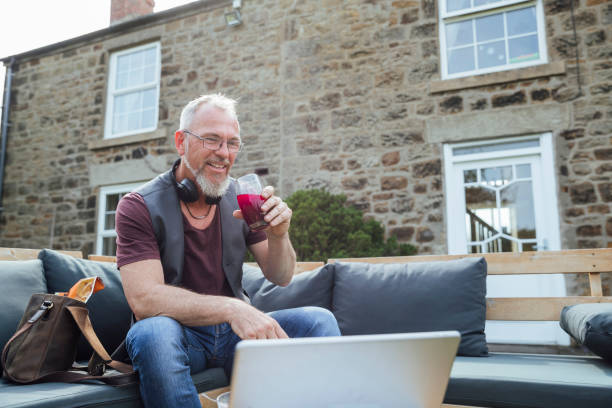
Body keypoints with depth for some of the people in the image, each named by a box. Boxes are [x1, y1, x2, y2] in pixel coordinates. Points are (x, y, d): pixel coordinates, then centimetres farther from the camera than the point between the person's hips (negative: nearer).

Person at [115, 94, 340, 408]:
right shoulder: (139, 206, -11)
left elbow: (280, 278, 4)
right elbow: (144, 299, -23)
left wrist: (278, 236, -18)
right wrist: (231, 309, -35)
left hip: (235, 332, 3)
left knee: (318, 320, -17)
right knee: (153, 332, -36)